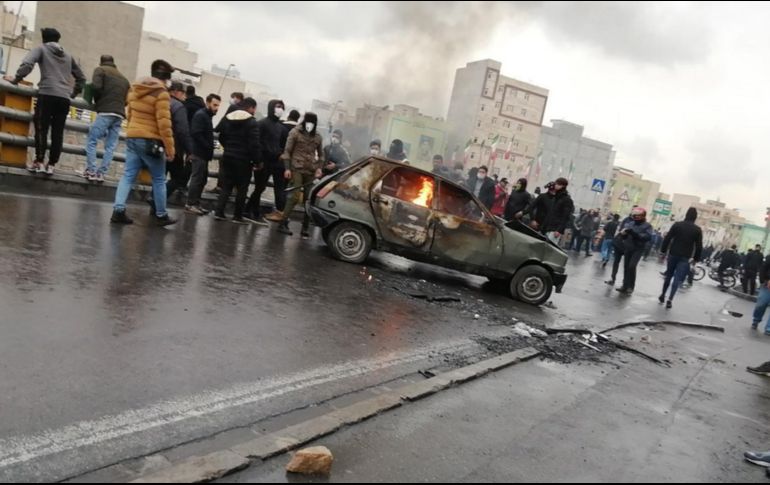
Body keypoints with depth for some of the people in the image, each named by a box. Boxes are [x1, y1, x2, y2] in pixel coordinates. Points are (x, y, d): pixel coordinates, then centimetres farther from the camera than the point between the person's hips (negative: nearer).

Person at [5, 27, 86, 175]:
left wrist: (16, 79, 5)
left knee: (41, 128, -2)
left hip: (47, 94, -4)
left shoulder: (41, 49, 11)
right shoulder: (68, 56, 25)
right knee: (58, 132, 3)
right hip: (64, 98, 4)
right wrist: (73, 93, 34)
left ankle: (39, 162, -8)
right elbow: (81, 78, 27)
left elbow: (27, 64, -6)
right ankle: (51, 165, 1)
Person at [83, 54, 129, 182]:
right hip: (119, 115, 5)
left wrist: (97, 102, 8)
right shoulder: (123, 78, 26)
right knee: (110, 146, 3)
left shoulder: (100, 70, 10)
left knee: (92, 141, 0)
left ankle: (91, 171, -7)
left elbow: (96, 87, -6)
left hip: (105, 112, -5)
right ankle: (101, 173, -1)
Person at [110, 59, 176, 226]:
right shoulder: (161, 94, -12)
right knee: (159, 180, 6)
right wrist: (170, 147, -14)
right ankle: (161, 216, 14)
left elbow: (130, 115, 21)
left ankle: (118, 211, -5)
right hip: (150, 141, -6)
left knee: (128, 175, 6)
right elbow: (164, 123, -17)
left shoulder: (135, 89, 12)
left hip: (132, 138, 7)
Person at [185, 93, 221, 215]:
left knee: (202, 179, 11)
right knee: (197, 179, -8)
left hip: (203, 154, 10)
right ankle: (190, 204, -4)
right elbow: (196, 134, -22)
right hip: (199, 153, -10)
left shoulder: (207, 116, 19)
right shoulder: (200, 115, -12)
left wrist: (210, 149, 9)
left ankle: (195, 204, 17)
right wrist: (209, 147, -20)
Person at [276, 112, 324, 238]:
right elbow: (287, 151, 0)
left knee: (309, 199, 1)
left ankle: (305, 227, 7)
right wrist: (287, 168, -8)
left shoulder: (317, 137, 11)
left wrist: (319, 167, 4)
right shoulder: (295, 132, 1)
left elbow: (321, 154, 20)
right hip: (297, 168, -4)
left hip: (311, 171, 4)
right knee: (295, 196, -13)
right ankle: (283, 223, -5)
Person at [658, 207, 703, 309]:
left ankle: (662, 295, 25)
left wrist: (663, 250, 5)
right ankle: (670, 299, -12)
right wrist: (696, 258, 6)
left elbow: (667, 238, -3)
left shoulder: (677, 225, -1)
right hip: (685, 257, -2)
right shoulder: (697, 230, -3)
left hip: (673, 254, 2)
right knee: (678, 278, -2)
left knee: (669, 275, 18)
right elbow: (699, 246, -3)